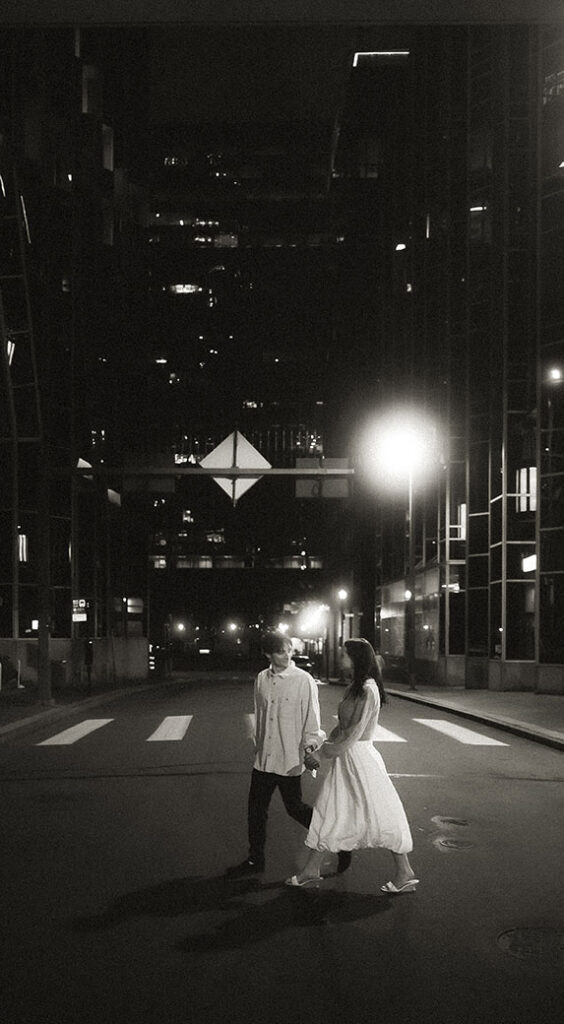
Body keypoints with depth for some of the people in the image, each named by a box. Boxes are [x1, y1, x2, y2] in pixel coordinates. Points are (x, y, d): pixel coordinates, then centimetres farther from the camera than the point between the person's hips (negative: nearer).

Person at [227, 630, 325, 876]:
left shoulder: (303, 680, -10)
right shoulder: (262, 679, 5)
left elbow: (312, 717, -8)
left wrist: (310, 747, -16)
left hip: (290, 759, -5)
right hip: (264, 757, 5)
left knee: (295, 808, 3)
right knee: (256, 809, 9)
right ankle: (255, 860, 22)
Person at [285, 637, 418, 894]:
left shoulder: (368, 691, -19)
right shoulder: (353, 688, 9)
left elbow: (352, 734, -20)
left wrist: (321, 753, -13)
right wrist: (320, 750, 6)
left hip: (359, 757, -10)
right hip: (344, 758, 10)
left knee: (380, 815, 0)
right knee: (327, 813, 12)